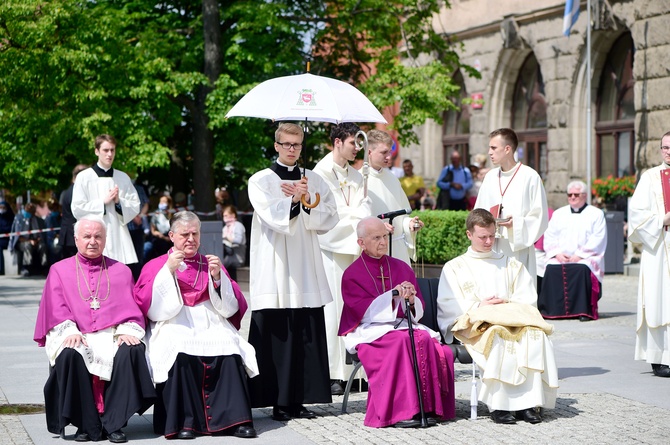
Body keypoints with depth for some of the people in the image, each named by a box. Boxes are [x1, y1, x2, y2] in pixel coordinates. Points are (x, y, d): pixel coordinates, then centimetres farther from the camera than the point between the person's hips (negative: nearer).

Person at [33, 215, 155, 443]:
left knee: (132, 352, -33)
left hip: (113, 335, 1)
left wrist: (127, 330, -11)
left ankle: (113, 423, -26)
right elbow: (56, 309, 5)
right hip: (75, 335, 0)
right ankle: (86, 425, -24)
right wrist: (69, 331, -14)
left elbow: (131, 307, 10)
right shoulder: (59, 270, 17)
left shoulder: (121, 271, 20)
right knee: (70, 355, -35)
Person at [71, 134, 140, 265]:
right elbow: (77, 209, -3)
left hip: (120, 237, 3)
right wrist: (103, 202, -8)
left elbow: (135, 206, 11)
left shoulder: (123, 178, 12)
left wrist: (119, 202, -7)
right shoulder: (84, 177, 2)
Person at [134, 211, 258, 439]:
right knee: (179, 352, -36)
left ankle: (235, 419, -31)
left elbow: (233, 307, 11)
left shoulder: (211, 264, 23)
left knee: (229, 348, -31)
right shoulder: (155, 266, 16)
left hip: (212, 325, 2)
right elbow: (147, 305, -2)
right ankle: (183, 421, -31)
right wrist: (168, 271, -9)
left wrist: (217, 277, -4)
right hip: (173, 326, -2)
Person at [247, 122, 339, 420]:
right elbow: (273, 217, -10)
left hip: (306, 271, 3)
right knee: (276, 335, -6)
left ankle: (300, 399, 7)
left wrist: (308, 202, -9)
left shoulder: (314, 181, 14)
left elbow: (331, 218, 5)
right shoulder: (260, 181, 4)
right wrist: (294, 201, -24)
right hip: (274, 270, -3)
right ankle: (278, 402, -1)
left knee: (307, 337, 0)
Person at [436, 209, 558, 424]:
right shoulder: (454, 268, 17)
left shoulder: (511, 264, 26)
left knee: (535, 335, -31)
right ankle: (498, 405, -39)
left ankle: (527, 402, -35)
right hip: (474, 325, -3)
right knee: (497, 336, -38)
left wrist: (507, 303, -5)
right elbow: (448, 306, 4)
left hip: (514, 318, 3)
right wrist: (478, 306, -8)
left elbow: (528, 299, 14)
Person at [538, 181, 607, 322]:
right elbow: (549, 237, 12)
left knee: (582, 269, -36)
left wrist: (580, 255, -13)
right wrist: (557, 253, -7)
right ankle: (553, 309, -26)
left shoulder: (596, 214, 10)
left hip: (586, 259, -3)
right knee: (551, 269, -29)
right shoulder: (559, 214, 21)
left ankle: (584, 310, -31)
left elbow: (598, 240, -2)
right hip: (560, 258, 3)